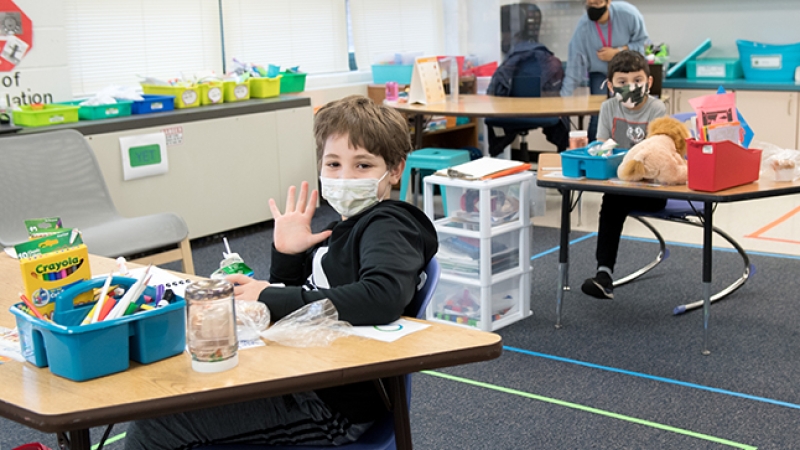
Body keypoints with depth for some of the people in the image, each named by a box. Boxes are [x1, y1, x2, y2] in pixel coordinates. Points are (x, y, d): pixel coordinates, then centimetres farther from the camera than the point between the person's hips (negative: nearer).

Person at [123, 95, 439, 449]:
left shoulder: (388, 227, -13)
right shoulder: (343, 230, 14)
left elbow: (383, 298, -34)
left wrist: (269, 299, -26)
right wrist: (285, 255, 0)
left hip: (333, 406, -9)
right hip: (301, 382, 9)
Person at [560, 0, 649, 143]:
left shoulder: (628, 13, -26)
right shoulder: (583, 27, -24)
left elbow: (642, 42, -14)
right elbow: (574, 66, -22)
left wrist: (617, 52, -28)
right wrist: (563, 100, -25)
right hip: (600, 73, 0)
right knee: (598, 116, -14)